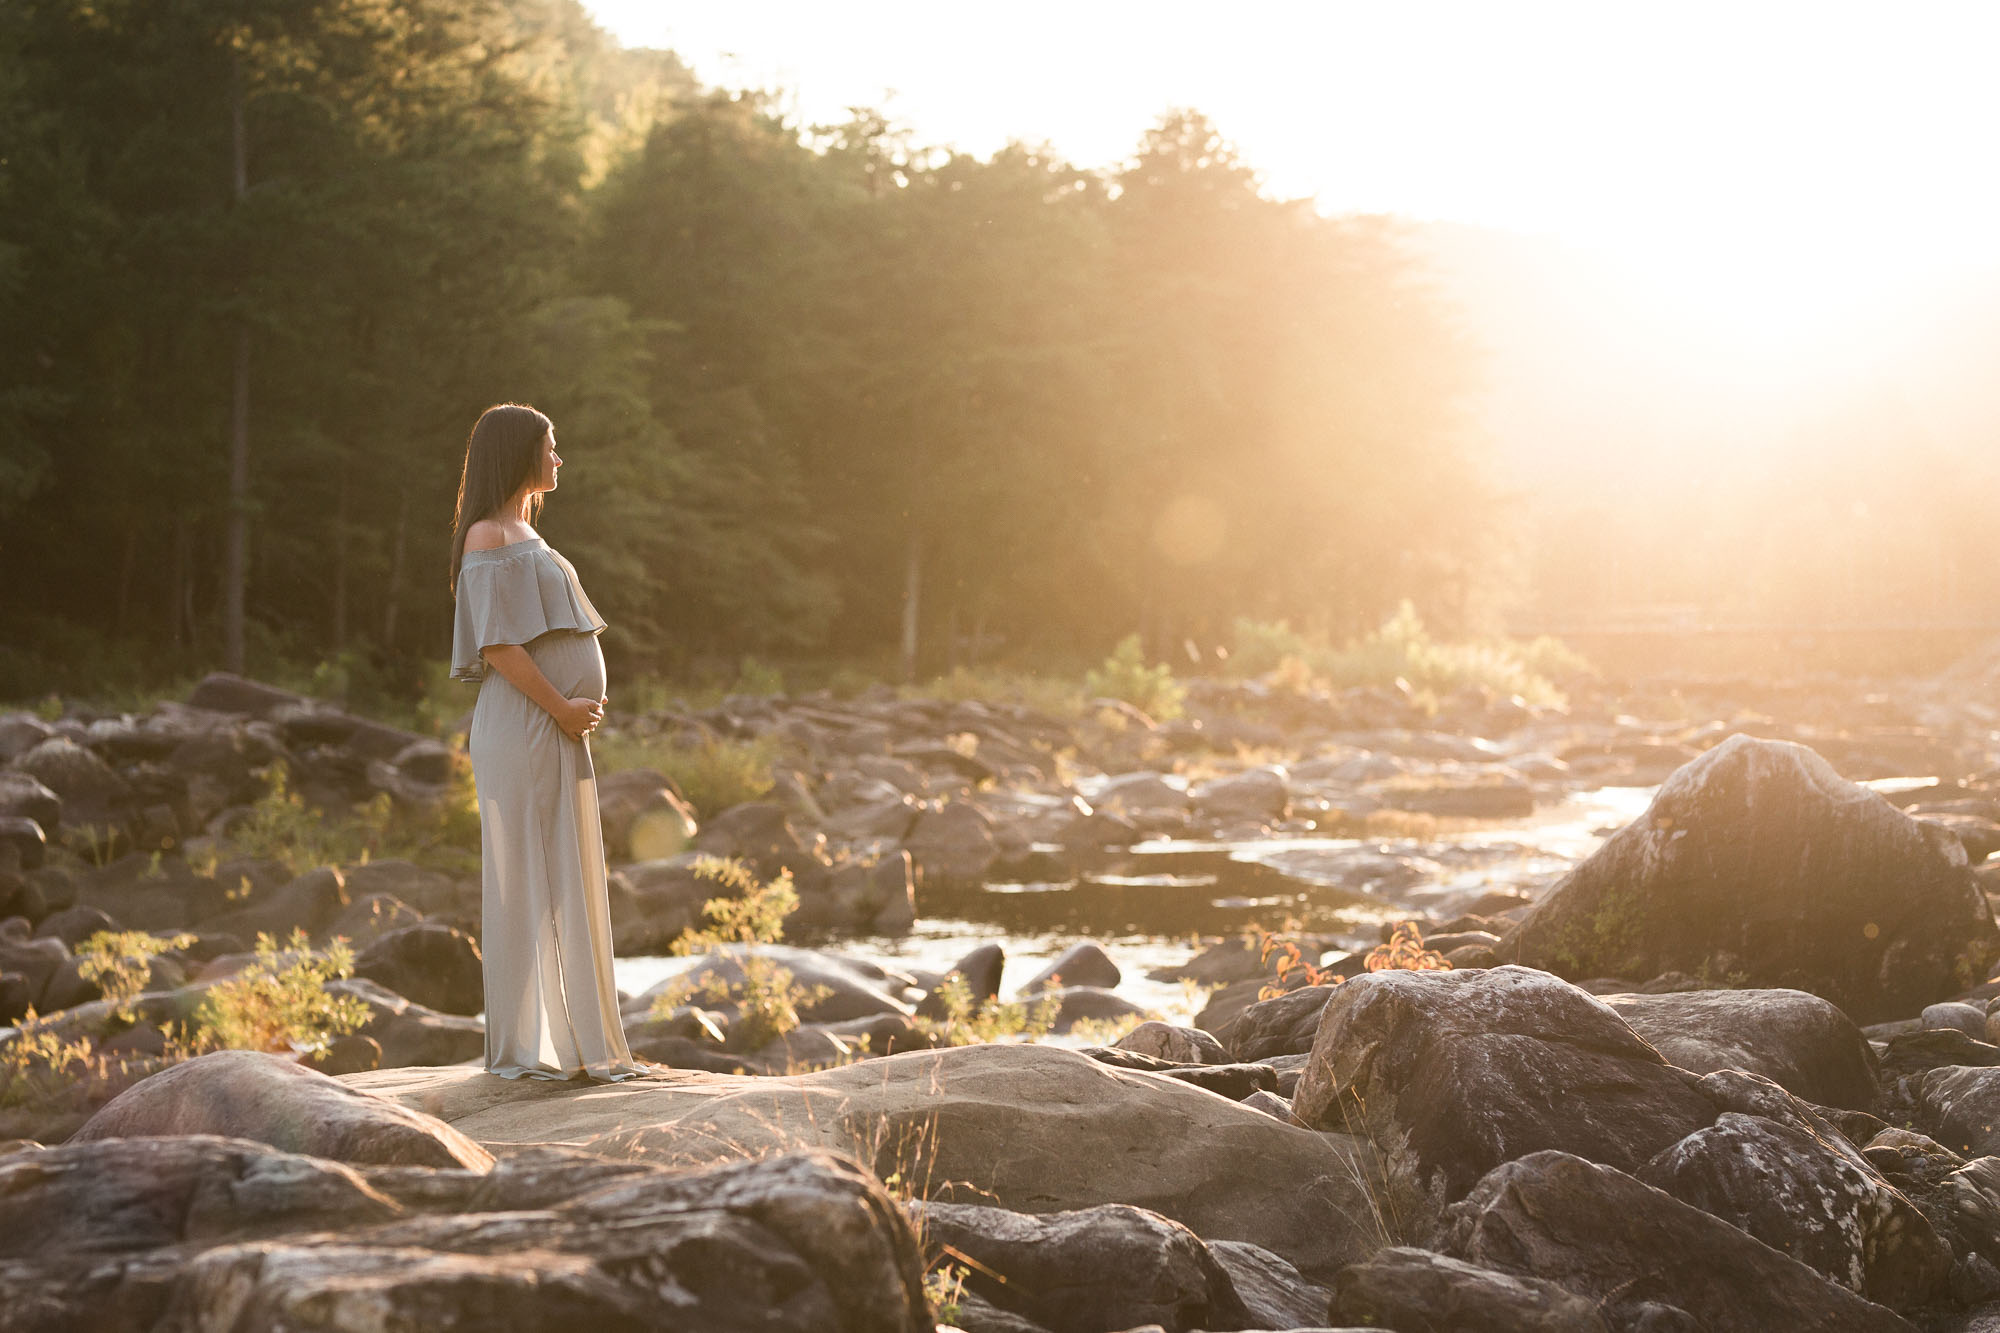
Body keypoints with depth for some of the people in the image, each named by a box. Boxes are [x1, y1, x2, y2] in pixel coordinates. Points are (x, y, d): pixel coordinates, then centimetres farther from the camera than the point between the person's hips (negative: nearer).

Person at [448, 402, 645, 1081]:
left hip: (556, 732, 10)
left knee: (566, 884, 11)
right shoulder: (490, 536, -10)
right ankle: (524, 1046, -1)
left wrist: (579, 705, 8)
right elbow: (498, 646, -18)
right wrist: (562, 706, -15)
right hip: (523, 731, -10)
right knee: (526, 880, -6)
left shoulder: (522, 535, 20)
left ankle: (574, 1041, 16)